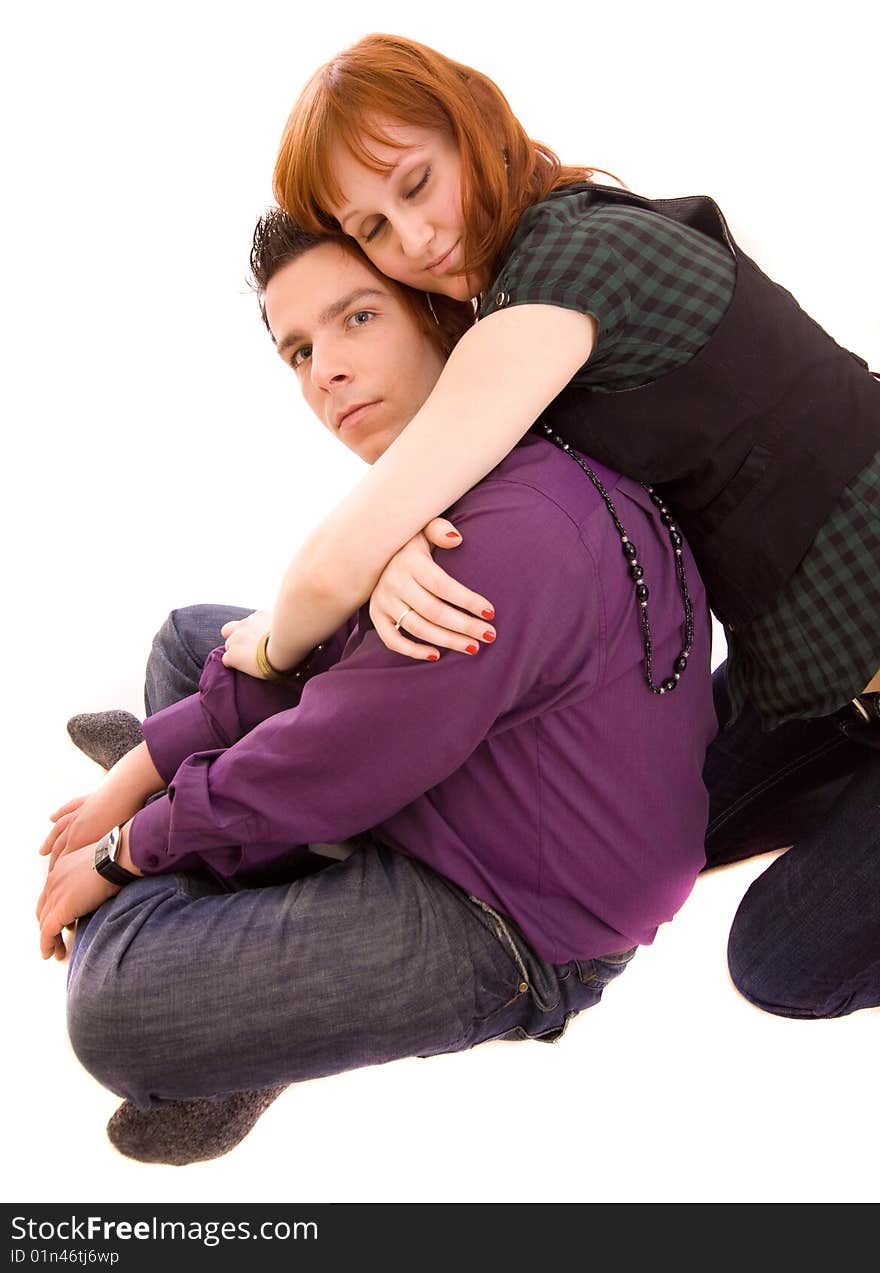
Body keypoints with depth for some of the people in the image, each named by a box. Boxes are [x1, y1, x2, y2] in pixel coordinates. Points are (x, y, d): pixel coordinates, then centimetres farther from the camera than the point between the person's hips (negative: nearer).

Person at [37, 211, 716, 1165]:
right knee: (192, 636, 18)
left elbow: (326, 765, -24)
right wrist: (142, 768, 4)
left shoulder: (517, 534, -32)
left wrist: (125, 851, -8)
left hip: (512, 929, -10)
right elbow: (318, 647, 9)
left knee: (115, 1015, -23)